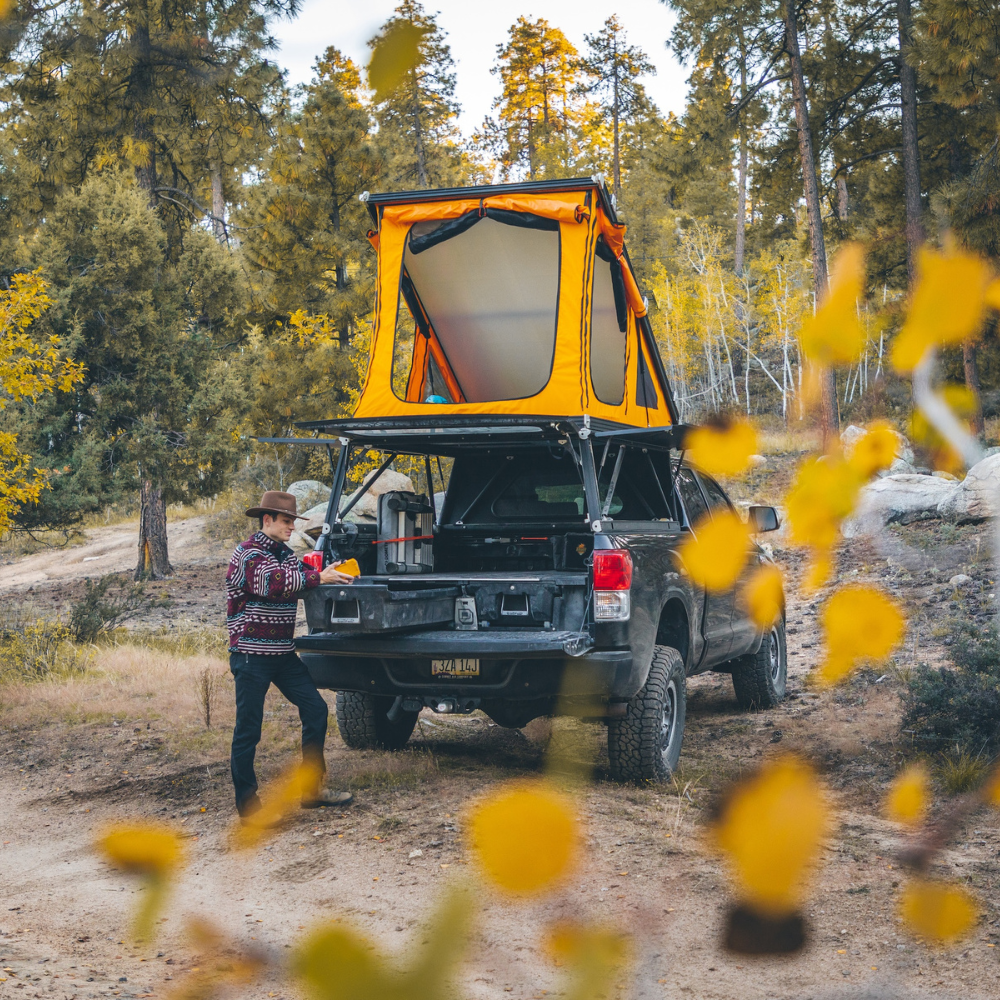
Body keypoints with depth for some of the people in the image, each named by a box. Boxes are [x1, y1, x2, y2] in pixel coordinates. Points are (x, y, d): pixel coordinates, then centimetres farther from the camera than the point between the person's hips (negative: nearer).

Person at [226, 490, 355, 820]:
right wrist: (319, 577, -29)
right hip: (251, 654, -8)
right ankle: (247, 805, 5)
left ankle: (312, 791, 10)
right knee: (248, 729, -2)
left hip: (283, 654, 8)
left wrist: (331, 573, -1)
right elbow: (271, 582, -30)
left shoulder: (285, 554, 14)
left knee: (315, 710, 2)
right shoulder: (248, 554, -13)